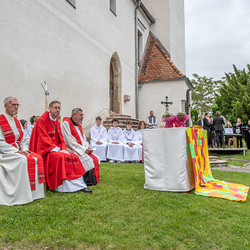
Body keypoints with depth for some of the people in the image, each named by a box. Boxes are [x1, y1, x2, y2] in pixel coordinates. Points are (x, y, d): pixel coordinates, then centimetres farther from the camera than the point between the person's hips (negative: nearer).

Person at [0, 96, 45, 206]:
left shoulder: (16, 121, 16)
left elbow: (23, 140, 17)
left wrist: (24, 150, -3)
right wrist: (16, 151, -20)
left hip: (19, 152, 7)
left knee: (37, 158, -15)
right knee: (22, 160, -32)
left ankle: (34, 192, -12)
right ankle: (20, 196, -25)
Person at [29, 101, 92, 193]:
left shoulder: (57, 123, 17)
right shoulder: (42, 120, -8)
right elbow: (44, 139, -15)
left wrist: (64, 149, -6)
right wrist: (57, 150, -21)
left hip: (58, 149, 7)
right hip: (45, 151, -7)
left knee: (74, 157, -12)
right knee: (61, 157, -33)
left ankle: (80, 186, -15)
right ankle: (64, 187, -29)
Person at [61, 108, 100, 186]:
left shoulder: (79, 125, 16)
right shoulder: (66, 123, -10)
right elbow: (70, 141, -17)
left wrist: (87, 147, -1)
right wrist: (83, 149, -17)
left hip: (82, 150, 8)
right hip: (71, 150, -8)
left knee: (95, 158, -8)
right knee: (87, 159, -25)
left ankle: (94, 180, -2)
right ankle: (87, 181, -12)